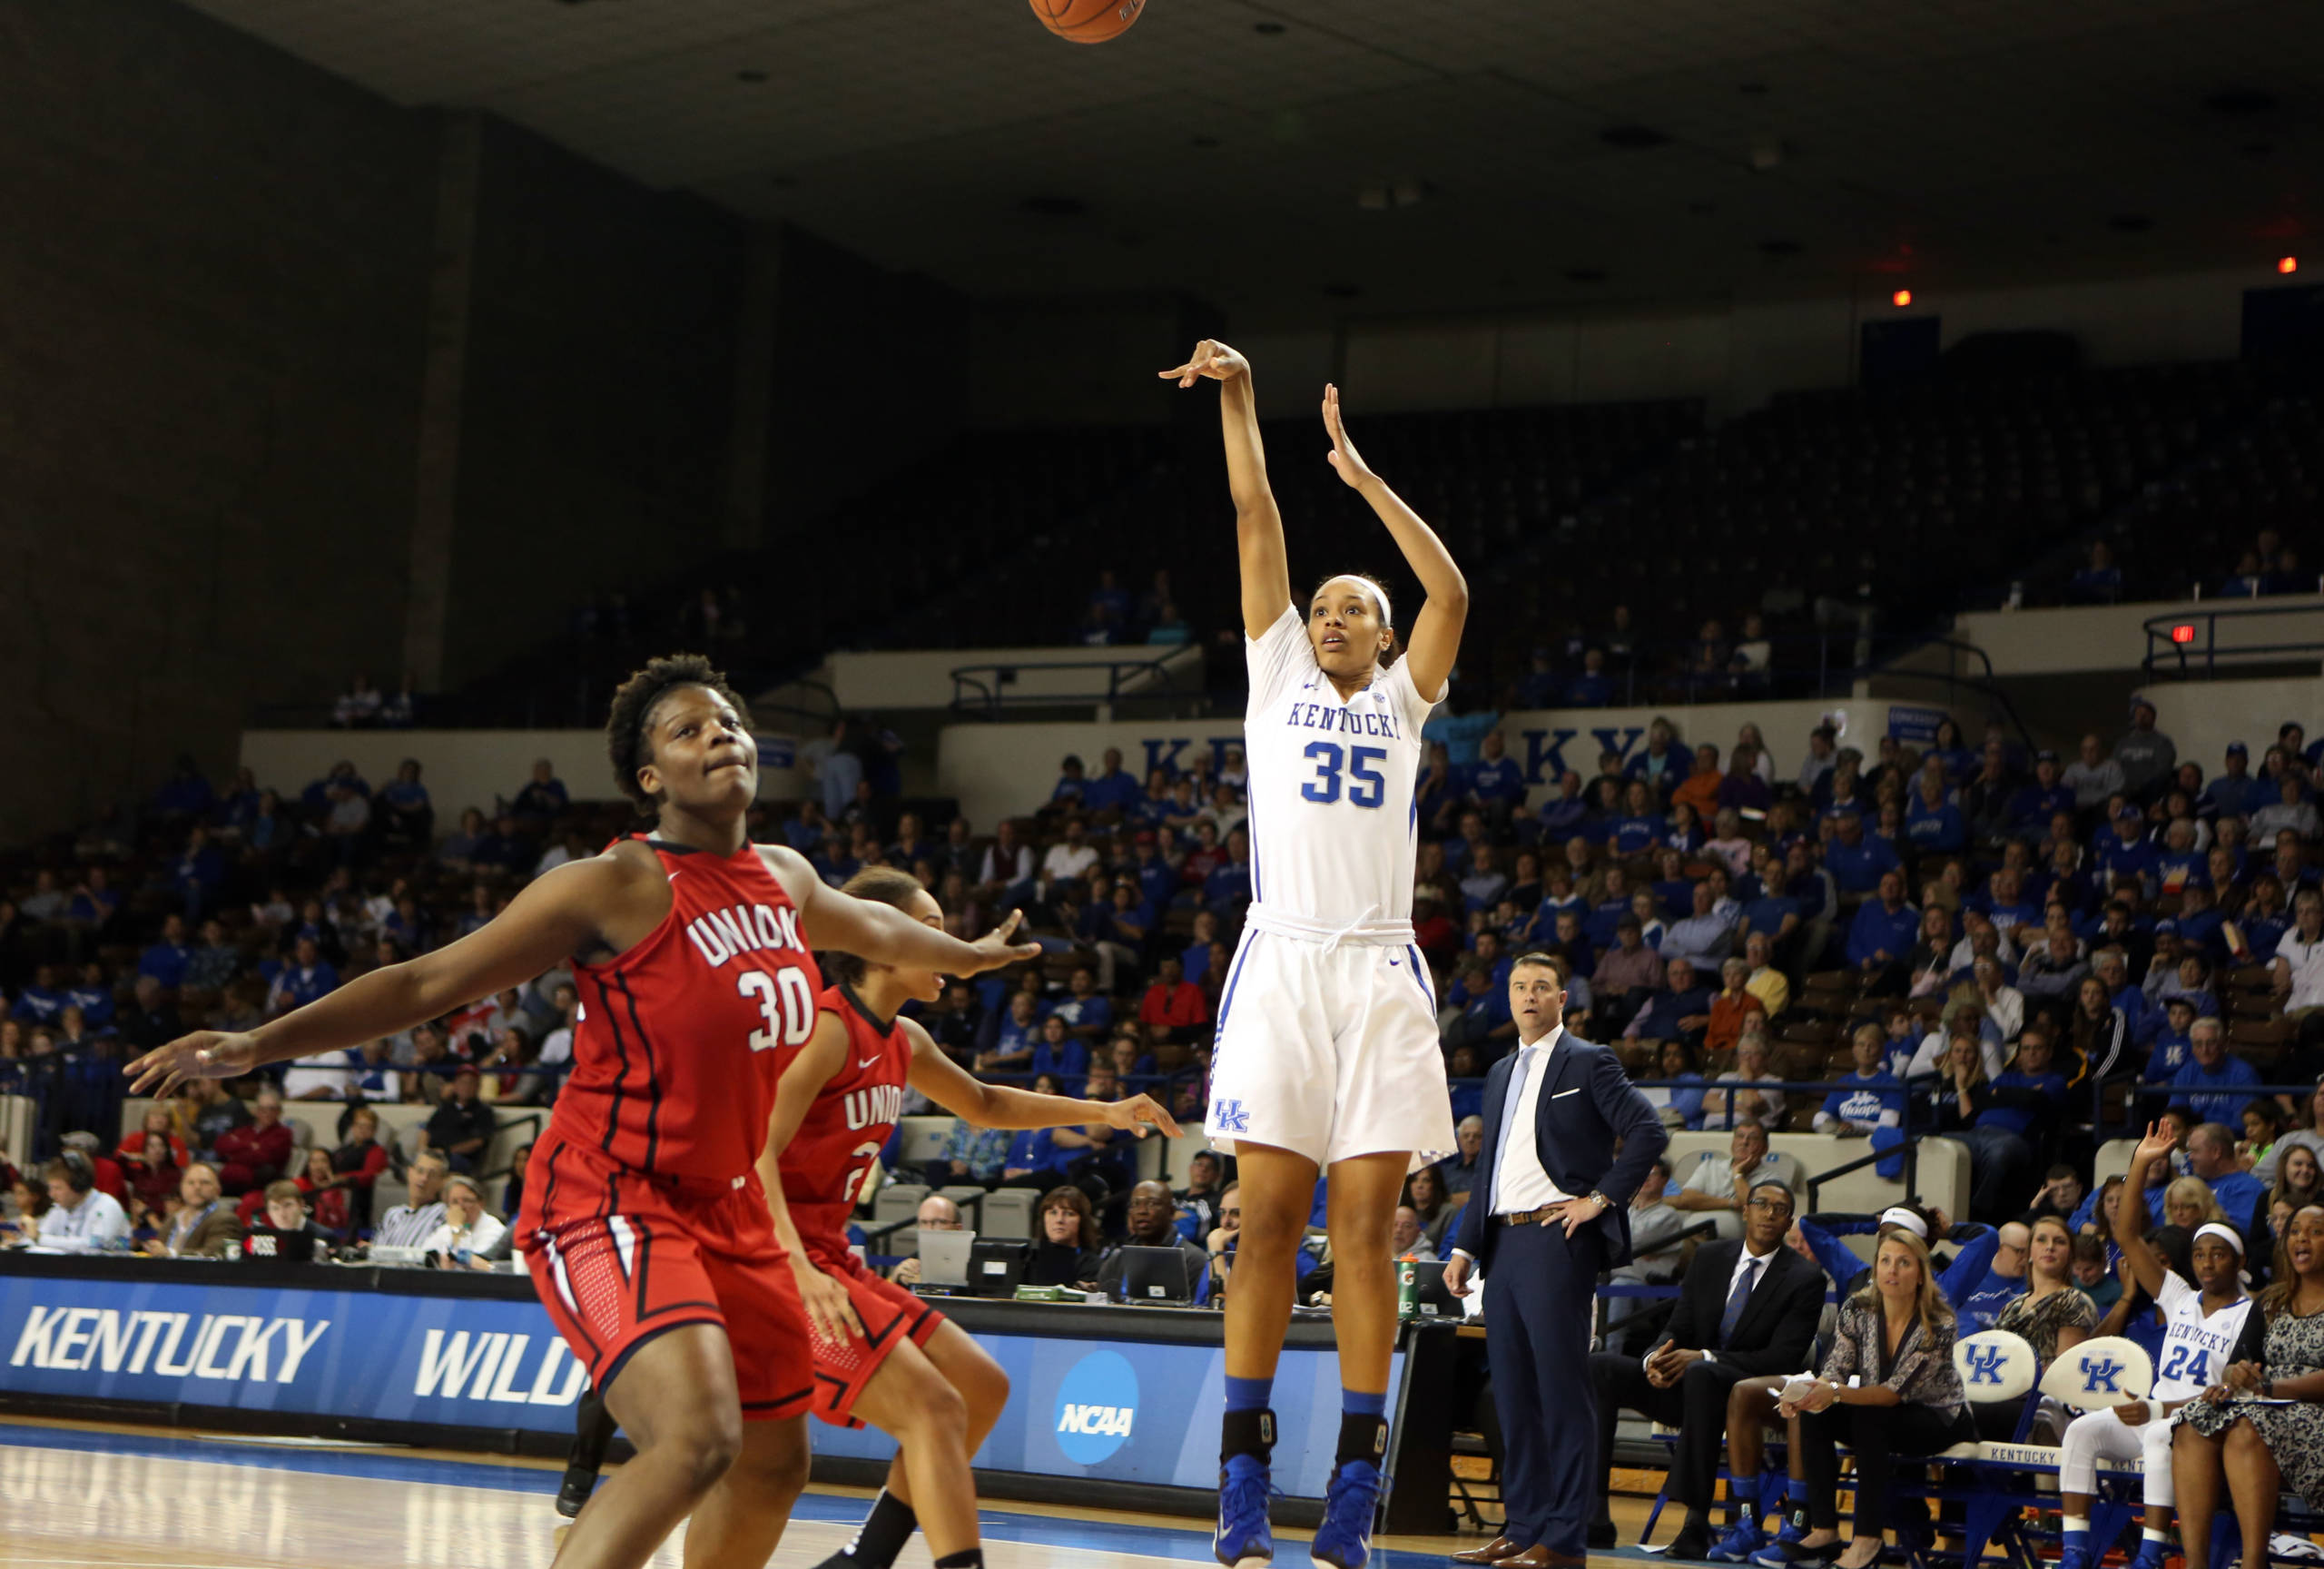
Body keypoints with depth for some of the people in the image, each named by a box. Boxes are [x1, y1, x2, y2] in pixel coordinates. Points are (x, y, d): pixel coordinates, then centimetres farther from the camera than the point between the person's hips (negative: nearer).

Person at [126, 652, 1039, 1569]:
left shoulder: (784, 878, 8)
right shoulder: (617, 889, -14)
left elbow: (868, 926, 32)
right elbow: (430, 983, -15)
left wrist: (970, 956, 50)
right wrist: (257, 1046, -23)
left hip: (727, 1210, 8)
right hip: (610, 1205, -8)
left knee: (773, 1467, 16)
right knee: (698, 1438, -30)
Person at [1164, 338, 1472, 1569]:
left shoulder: (1402, 702, 18)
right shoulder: (1278, 677, 18)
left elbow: (1452, 591, 4)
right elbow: (1256, 522, 11)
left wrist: (1363, 475, 5)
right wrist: (1236, 400, 5)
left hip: (1379, 973, 1)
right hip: (1282, 966, -1)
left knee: (1363, 1225, -4)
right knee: (1268, 1218, -6)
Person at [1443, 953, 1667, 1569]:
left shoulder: (1588, 1063, -1)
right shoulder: (1501, 1073, 21)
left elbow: (1649, 1132, -10)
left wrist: (1600, 1199, -12)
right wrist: (1465, 1247, 17)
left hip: (1558, 1238, -7)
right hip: (1504, 1240, 7)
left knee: (1561, 1389, -8)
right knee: (1512, 1391, 8)